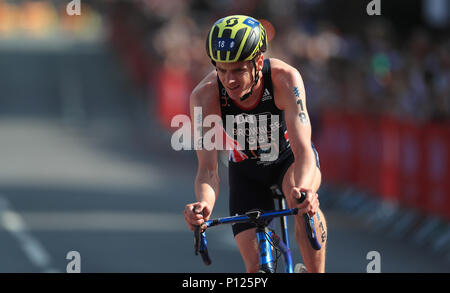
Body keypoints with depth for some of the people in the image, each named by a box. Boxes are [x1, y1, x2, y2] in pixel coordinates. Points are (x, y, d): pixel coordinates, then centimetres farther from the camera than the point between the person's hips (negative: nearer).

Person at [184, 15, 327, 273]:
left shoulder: (285, 78, -34)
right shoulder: (205, 95, -31)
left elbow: (303, 149, -41)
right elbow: (208, 169, -33)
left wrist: (303, 189, -63)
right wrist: (204, 205, -56)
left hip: (289, 158, -1)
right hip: (246, 170, 1)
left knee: (302, 198, -36)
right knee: (256, 267, -9)